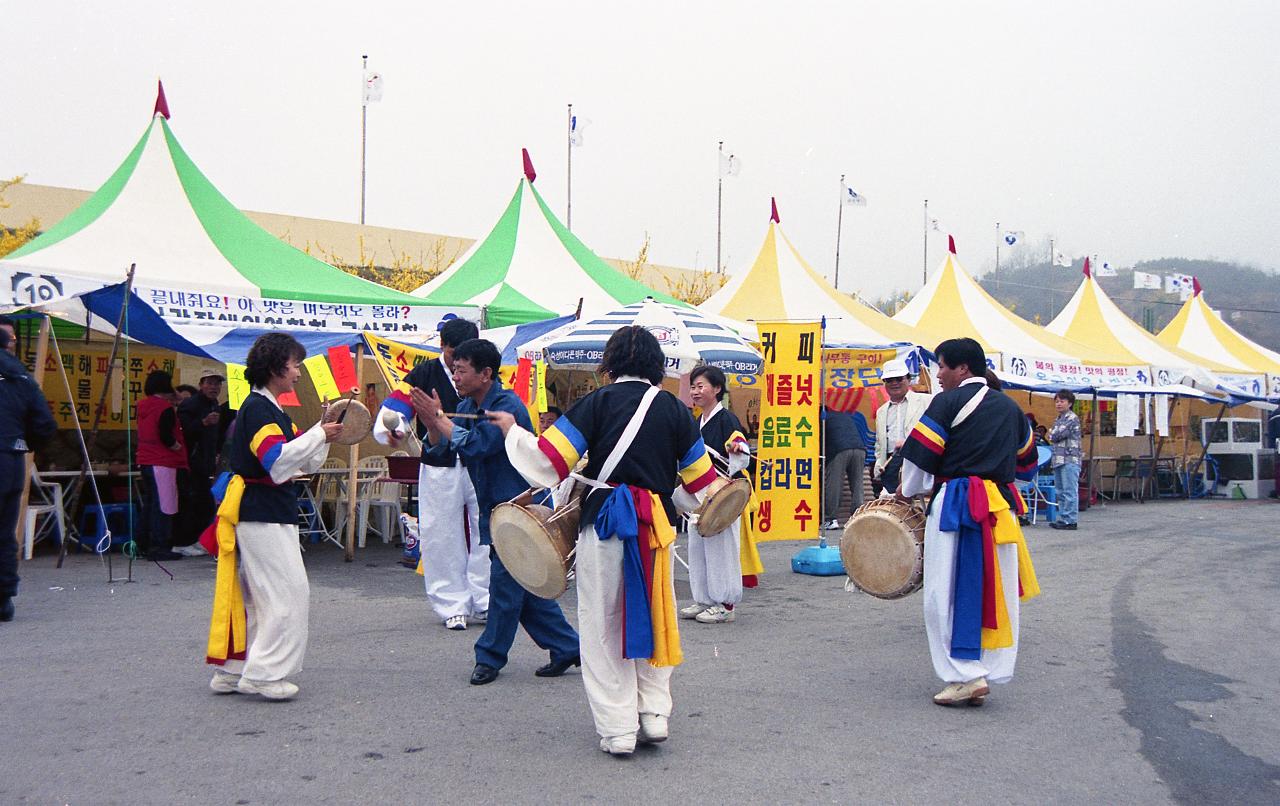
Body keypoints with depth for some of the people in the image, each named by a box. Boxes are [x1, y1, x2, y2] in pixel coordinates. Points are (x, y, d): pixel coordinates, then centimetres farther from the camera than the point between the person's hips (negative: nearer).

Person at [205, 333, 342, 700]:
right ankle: (262, 674, -2)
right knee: (288, 592, -7)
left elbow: (305, 463, 19)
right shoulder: (257, 408, -14)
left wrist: (324, 434, 3)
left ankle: (232, 671, 21)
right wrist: (318, 434, -20)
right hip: (262, 515, -10)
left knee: (256, 594, 14)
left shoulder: (270, 409, 18)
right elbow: (277, 459, -26)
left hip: (265, 514, 10)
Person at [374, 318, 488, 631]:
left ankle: (484, 602, 11)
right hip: (439, 468, -1)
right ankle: (452, 607, 14)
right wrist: (391, 429, -30)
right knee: (442, 537, 2)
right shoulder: (425, 374, 0)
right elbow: (396, 405, -11)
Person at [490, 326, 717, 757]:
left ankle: (618, 730, 10)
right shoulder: (674, 409, 4)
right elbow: (700, 483, 9)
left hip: (604, 525, -3)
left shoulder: (598, 402, -4)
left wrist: (512, 430, 8)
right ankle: (654, 713, 16)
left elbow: (548, 462, -8)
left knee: (604, 627, 8)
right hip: (656, 526, 3)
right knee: (652, 618, 20)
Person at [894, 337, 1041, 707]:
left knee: (949, 592, -1)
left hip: (956, 505, -6)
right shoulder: (1009, 406, 15)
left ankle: (965, 675, -6)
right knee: (995, 591, 8)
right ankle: (987, 673, 13)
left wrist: (908, 490, 11)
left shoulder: (949, 402, -6)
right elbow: (1026, 458, 24)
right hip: (1001, 504, 7)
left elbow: (921, 454, -6)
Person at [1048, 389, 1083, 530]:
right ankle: (1062, 518, 17)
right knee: (1060, 492, 12)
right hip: (1058, 460, 9)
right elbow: (1053, 439, 22)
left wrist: (1051, 433, 6)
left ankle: (1070, 520, -5)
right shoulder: (1058, 419, 20)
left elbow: (1056, 436, -14)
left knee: (1070, 492, -7)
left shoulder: (1072, 418, -8)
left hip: (1069, 460, -9)